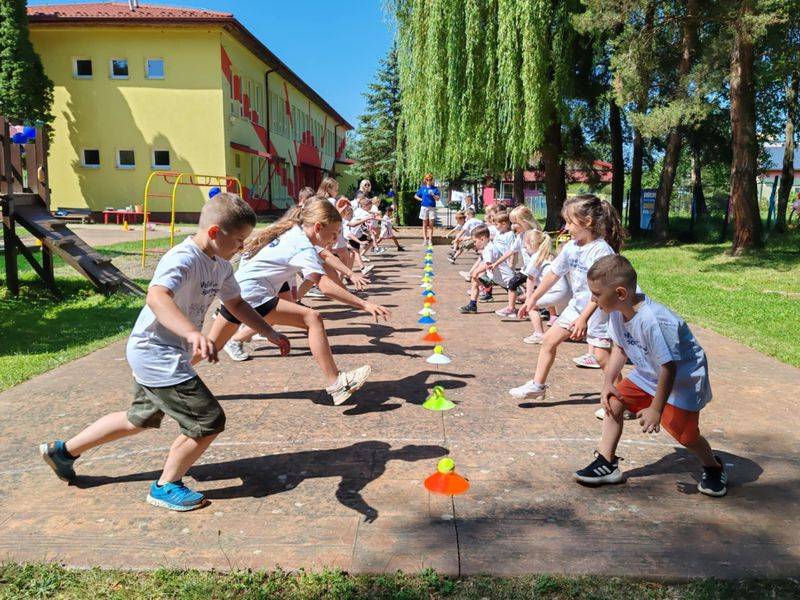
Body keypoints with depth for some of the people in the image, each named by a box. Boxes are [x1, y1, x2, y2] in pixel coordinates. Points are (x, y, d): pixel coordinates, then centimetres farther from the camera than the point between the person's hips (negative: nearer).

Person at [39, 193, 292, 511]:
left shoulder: (221, 265, 4)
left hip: (156, 356, 10)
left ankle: (64, 450, 44)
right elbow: (157, 297, -45)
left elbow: (236, 303, 18)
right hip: (157, 356, -10)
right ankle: (166, 487, 14)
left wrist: (270, 333, 12)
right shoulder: (183, 259, -26)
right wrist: (193, 333, -61)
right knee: (209, 421, -7)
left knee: (140, 419, 27)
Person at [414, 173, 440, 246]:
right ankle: (425, 239, 7)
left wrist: (432, 194, -20)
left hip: (432, 208, -1)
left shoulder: (435, 188, 4)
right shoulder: (422, 188, 8)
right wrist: (421, 199, 4)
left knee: (431, 225, 0)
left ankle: (430, 240, 3)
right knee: (425, 224, 4)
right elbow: (415, 196, 17)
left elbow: (437, 198, -4)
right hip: (424, 207, 1)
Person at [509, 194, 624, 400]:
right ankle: (537, 385, 19)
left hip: (598, 309, -8)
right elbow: (554, 274, 11)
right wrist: (533, 299, 14)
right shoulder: (571, 247, 0)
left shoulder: (601, 250, -23)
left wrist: (584, 318, -33)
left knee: (602, 354, -8)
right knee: (549, 340, 7)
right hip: (577, 305, 8)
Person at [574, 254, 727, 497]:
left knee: (684, 433, -7)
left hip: (683, 378, -8)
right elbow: (620, 348, 4)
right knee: (613, 401, -1)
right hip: (648, 373, 8)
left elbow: (669, 367, -31)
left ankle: (713, 468, 26)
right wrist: (608, 382, -4)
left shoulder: (653, 321, -37)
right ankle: (607, 463, 9)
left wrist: (655, 410, -24)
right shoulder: (617, 312, -12)